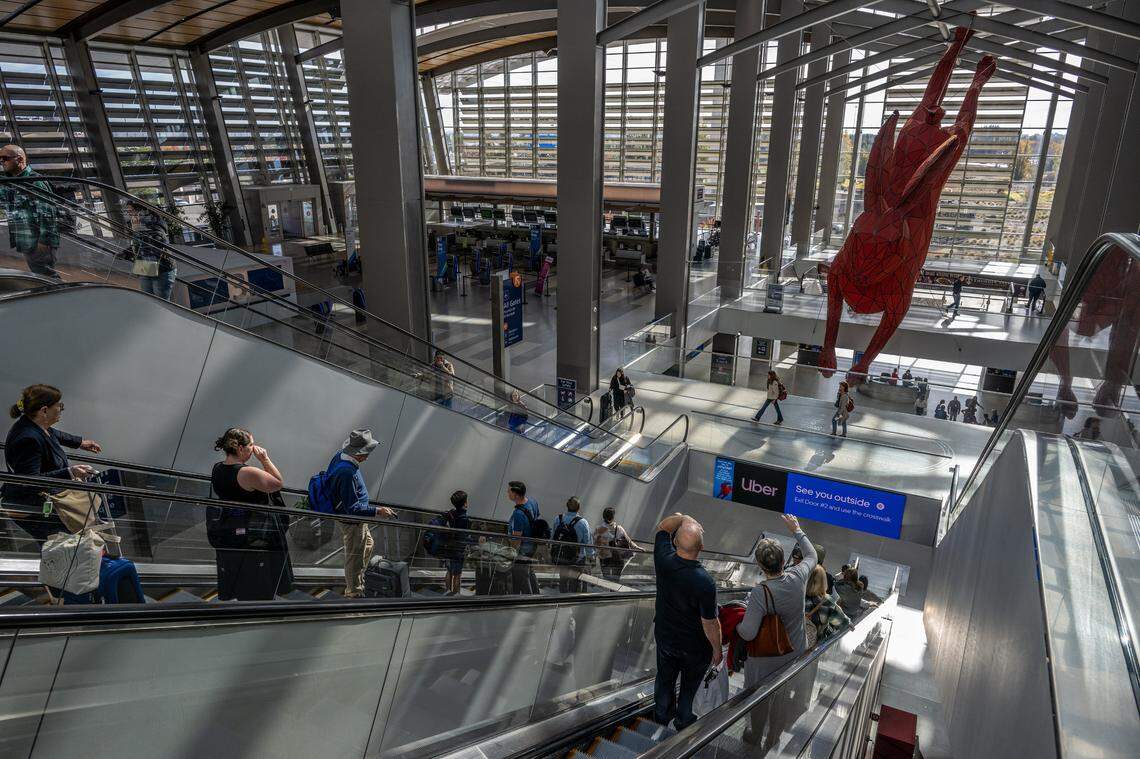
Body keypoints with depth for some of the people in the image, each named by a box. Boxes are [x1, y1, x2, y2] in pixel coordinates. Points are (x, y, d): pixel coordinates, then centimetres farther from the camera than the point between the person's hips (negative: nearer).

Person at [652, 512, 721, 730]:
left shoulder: (663, 560, -25)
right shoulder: (704, 582, -37)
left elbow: (662, 527, -3)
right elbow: (710, 623, -23)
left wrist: (682, 518, -18)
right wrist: (717, 649, -6)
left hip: (664, 636, 4)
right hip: (695, 646, -4)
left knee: (665, 678, 28)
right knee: (690, 686, 24)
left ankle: (662, 714, 51)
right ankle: (685, 721, 46)